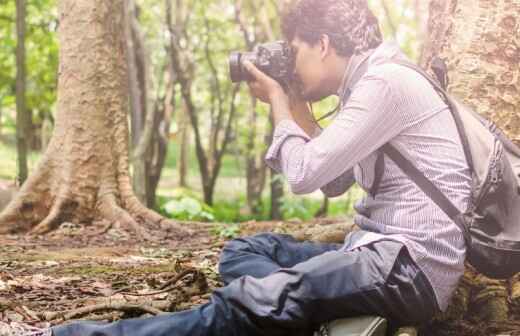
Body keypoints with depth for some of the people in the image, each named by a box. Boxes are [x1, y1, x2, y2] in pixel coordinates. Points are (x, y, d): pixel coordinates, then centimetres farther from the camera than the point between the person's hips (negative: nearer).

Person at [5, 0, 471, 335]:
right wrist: (298, 108, 15)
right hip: (384, 251, 10)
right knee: (244, 252, 12)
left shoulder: (386, 82, -13)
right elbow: (332, 183, 22)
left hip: (413, 265, -10)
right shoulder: (368, 86, 18)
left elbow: (304, 174, -16)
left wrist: (277, 101, -1)